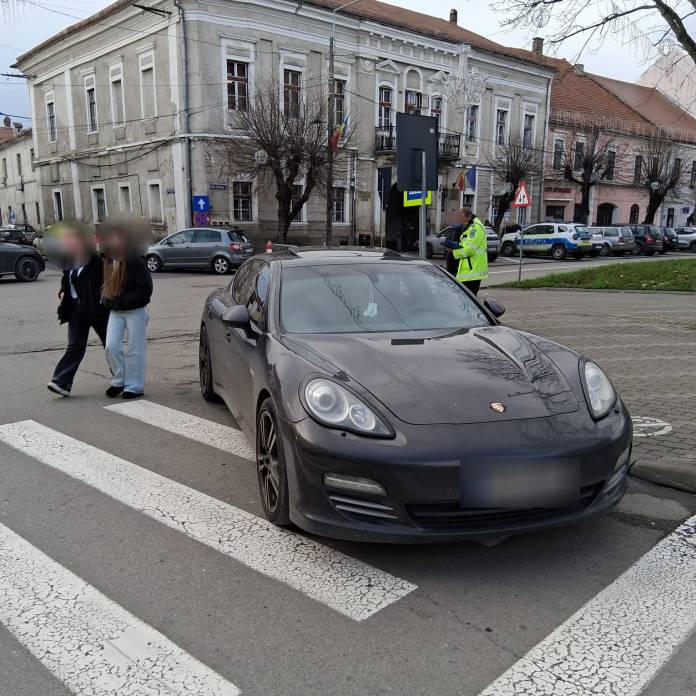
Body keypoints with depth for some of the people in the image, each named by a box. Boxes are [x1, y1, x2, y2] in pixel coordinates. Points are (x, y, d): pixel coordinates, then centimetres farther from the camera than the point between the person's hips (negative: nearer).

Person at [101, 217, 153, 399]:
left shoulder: (135, 259, -16)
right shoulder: (109, 258, 6)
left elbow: (146, 287, -18)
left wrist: (124, 302, -21)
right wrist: (107, 300, 3)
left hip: (135, 310, -6)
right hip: (115, 311, 6)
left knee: (134, 350, 3)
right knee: (111, 346, 1)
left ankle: (134, 386, 14)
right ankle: (119, 380, 19)